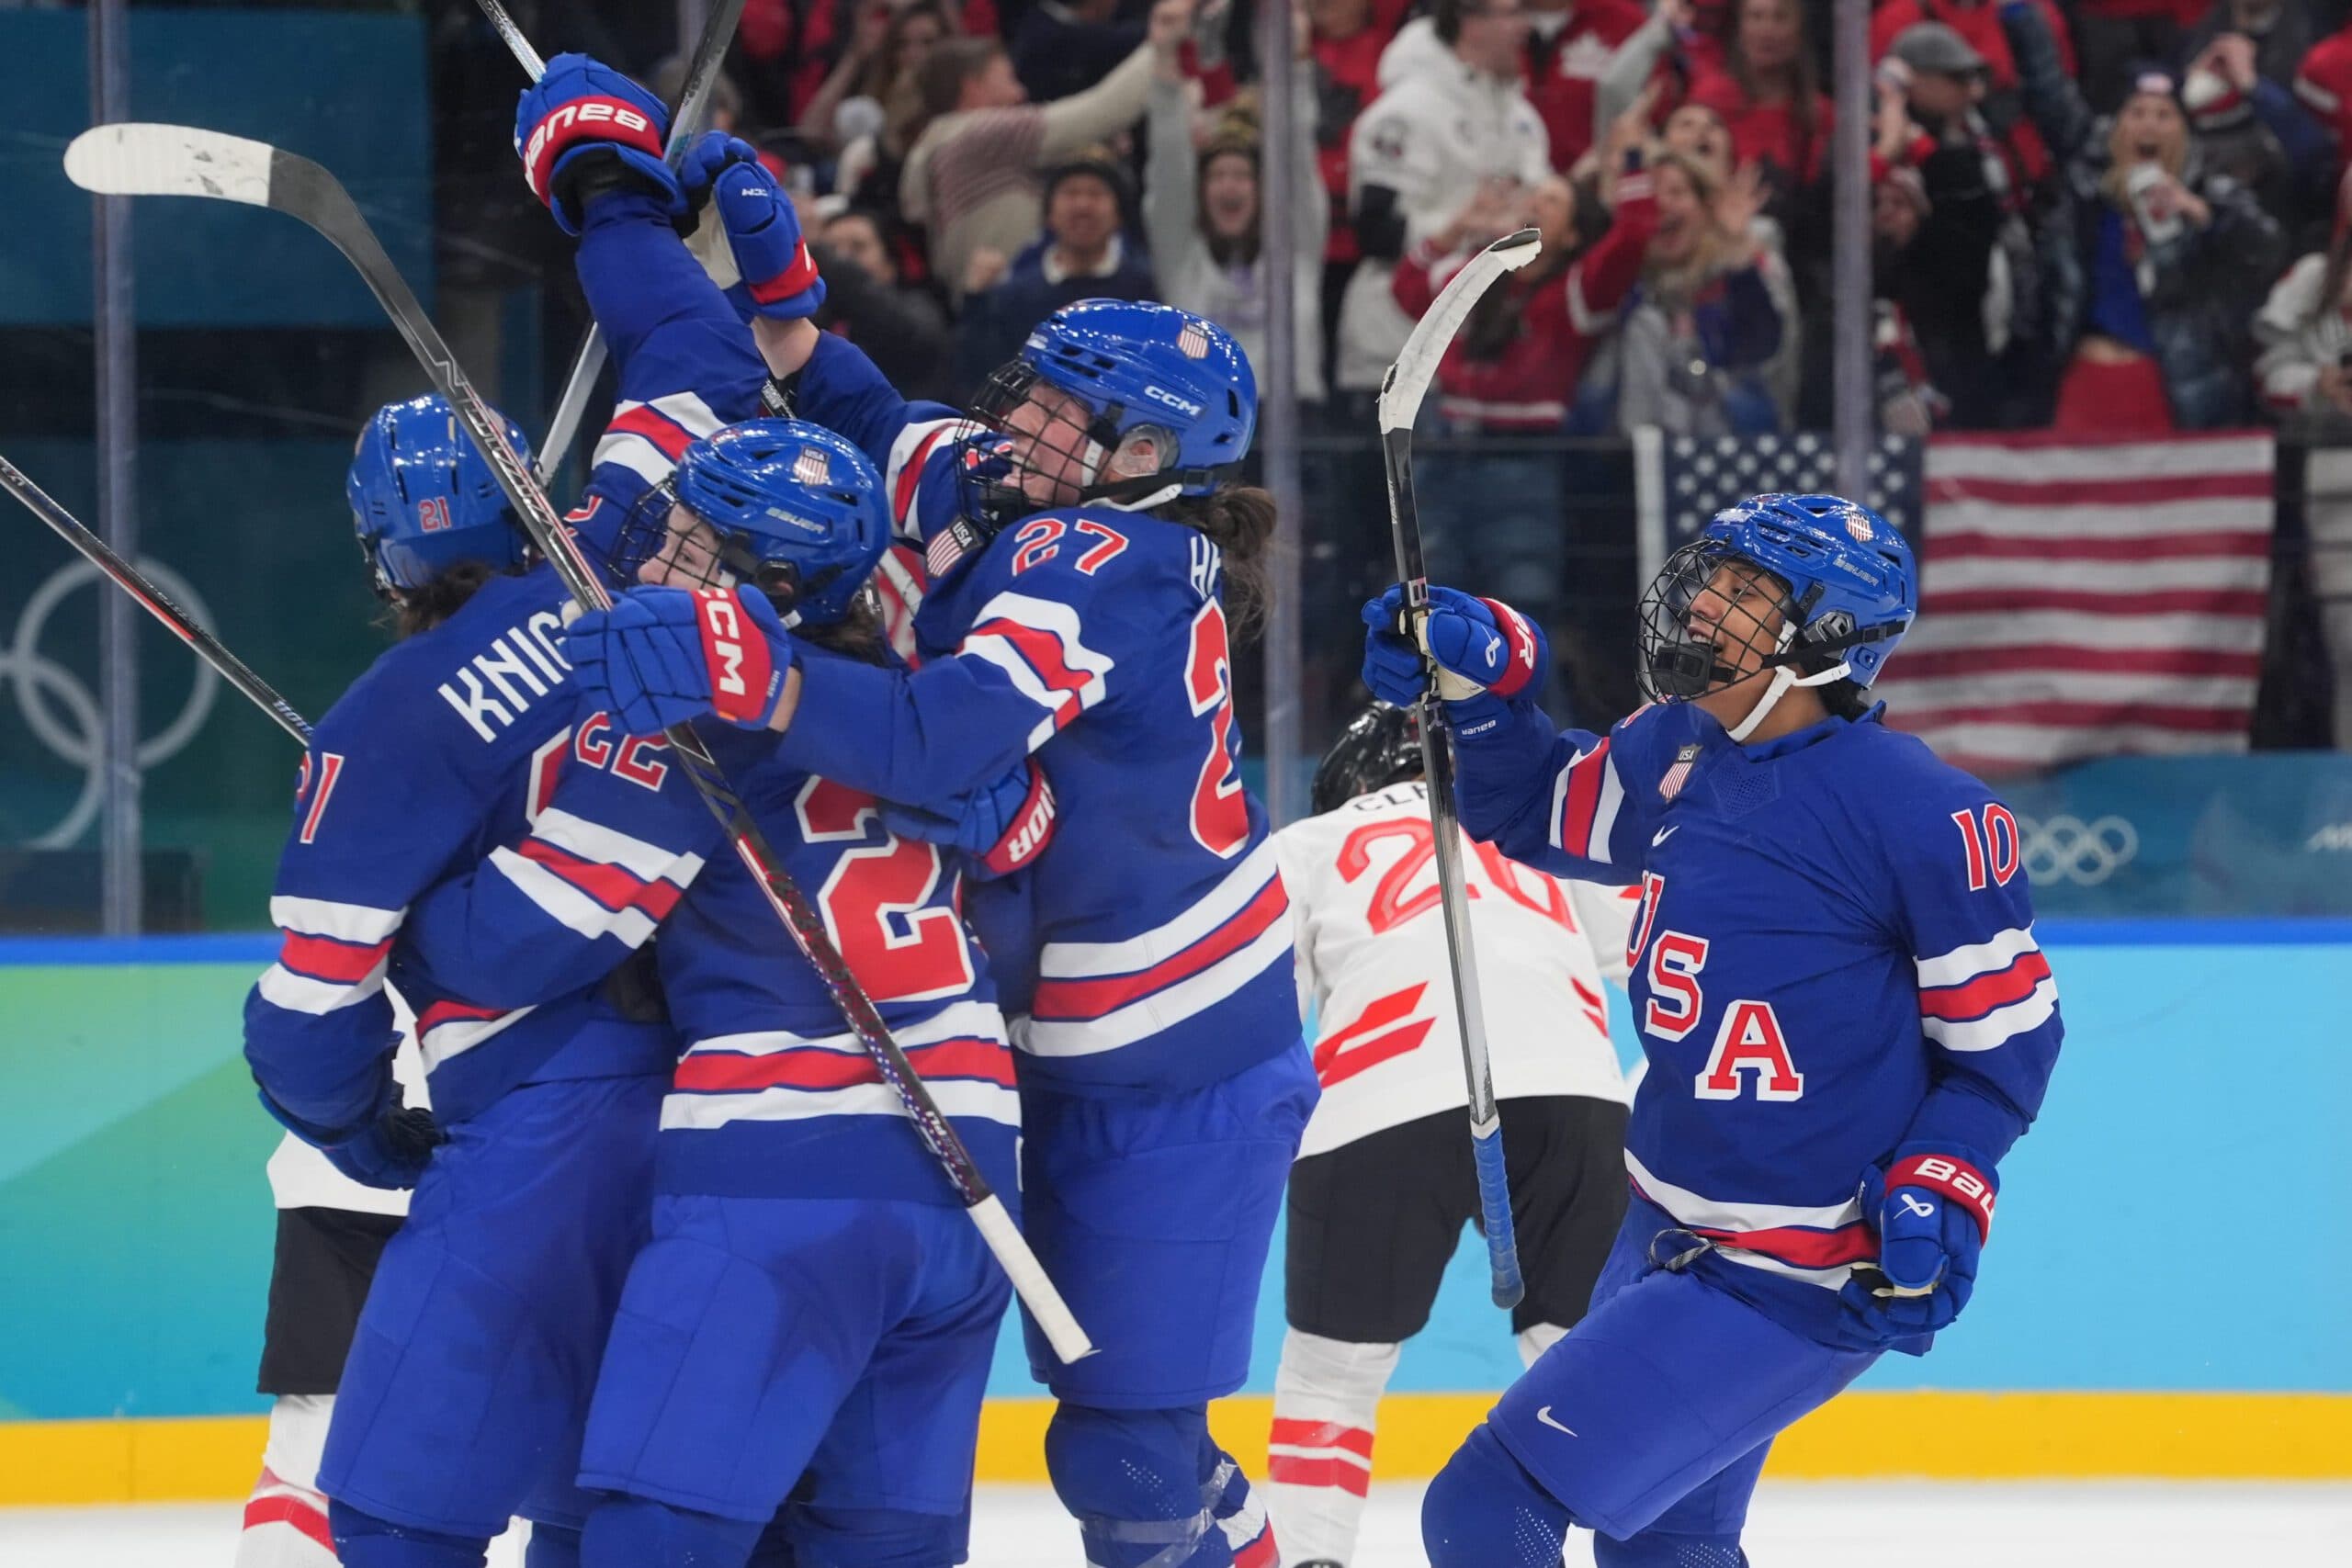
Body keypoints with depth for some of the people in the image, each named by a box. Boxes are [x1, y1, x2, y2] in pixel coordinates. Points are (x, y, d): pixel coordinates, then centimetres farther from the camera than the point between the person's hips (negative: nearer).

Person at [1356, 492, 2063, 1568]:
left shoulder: (1918, 813, -20)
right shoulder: (1676, 750, 1)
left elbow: (2006, 1035, -11)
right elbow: (1542, 807, 19)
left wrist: (1941, 1194, -21)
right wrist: (1477, 678, 3)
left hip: (1794, 1281, -9)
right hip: (1670, 1234, 9)